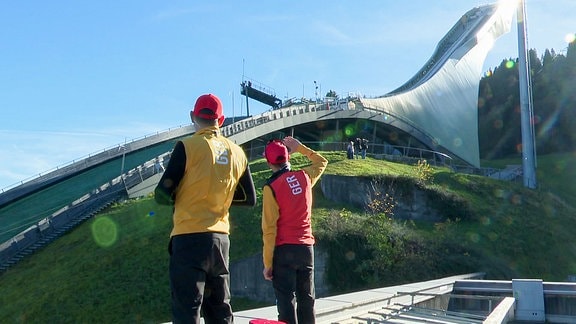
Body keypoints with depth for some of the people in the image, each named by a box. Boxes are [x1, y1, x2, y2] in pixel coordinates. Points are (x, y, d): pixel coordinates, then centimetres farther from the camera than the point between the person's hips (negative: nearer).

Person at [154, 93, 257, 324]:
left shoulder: (188, 146, -8)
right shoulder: (237, 153, 6)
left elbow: (163, 195, -7)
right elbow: (250, 199, 13)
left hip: (189, 238, -5)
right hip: (221, 240, 5)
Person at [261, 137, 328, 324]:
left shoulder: (271, 187, -11)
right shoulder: (304, 177, 1)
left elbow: (269, 229, -13)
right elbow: (322, 162, 26)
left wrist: (267, 263, -9)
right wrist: (300, 148, 24)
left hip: (284, 250, -4)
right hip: (306, 247, 5)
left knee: (286, 300, -1)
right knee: (306, 299, 14)